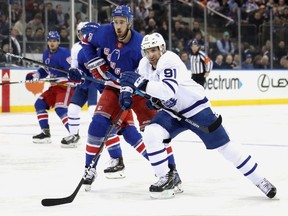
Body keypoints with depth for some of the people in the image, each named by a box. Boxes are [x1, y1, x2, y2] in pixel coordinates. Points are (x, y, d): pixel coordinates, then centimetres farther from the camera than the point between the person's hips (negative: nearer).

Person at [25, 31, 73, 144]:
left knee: (60, 109, -25)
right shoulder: (46, 54, 11)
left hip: (67, 85, -9)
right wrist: (35, 75, 8)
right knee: (39, 104, 7)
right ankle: (45, 133, 13)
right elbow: (45, 70, 23)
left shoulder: (63, 53, -16)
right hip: (55, 86, 9)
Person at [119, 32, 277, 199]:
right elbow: (134, 80, 15)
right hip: (172, 112, 6)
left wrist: (141, 83, -47)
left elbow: (169, 91, -43)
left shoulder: (169, 61, -28)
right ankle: (166, 179, -5)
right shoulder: (145, 64, -4)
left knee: (224, 146, -4)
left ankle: (260, 180, 7)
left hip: (196, 108, -6)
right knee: (151, 134, -18)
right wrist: (127, 91, -6)